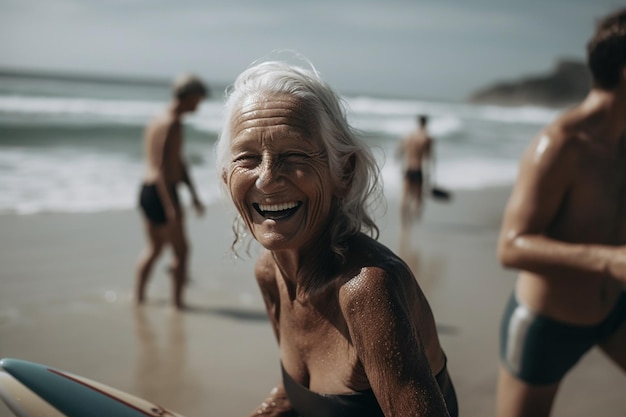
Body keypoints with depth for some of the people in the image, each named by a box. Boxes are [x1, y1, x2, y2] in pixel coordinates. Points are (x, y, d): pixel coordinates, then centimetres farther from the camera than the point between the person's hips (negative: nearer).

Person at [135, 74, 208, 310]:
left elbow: (178, 163, 22)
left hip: (146, 191, 10)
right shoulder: (172, 124, -16)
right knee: (181, 250, 2)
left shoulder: (157, 121, 16)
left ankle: (138, 297, 25)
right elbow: (162, 168, -22)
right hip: (161, 193, -9)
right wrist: (170, 206, -25)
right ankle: (177, 302, 6)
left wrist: (193, 194, 25)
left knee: (154, 248, 20)